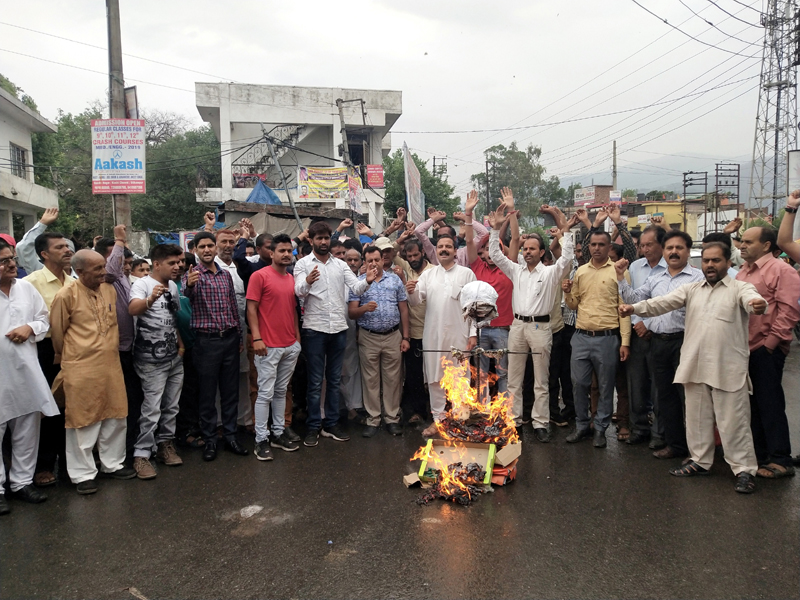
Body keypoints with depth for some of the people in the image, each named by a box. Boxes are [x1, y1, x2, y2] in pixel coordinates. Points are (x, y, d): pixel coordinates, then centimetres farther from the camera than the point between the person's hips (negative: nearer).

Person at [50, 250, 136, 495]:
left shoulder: (110, 290, 6)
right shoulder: (66, 296, -11)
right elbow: (57, 333, -2)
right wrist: (70, 358, 8)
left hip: (111, 366, 6)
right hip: (81, 370, -5)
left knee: (115, 417, 13)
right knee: (83, 421, 6)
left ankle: (112, 463, 30)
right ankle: (84, 474, 19)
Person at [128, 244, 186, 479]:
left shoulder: (173, 286, 11)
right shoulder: (142, 284, -12)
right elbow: (133, 309, -33)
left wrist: (180, 343, 10)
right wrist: (151, 299, -53)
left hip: (174, 357, 7)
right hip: (152, 360, -7)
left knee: (171, 406, 13)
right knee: (152, 409, -5)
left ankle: (165, 444, 27)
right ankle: (142, 455, 5)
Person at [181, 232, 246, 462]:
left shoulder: (226, 274, 11)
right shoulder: (193, 274, -3)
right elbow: (188, 294, -25)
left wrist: (239, 336, 13)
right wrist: (189, 285, -48)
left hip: (230, 338, 4)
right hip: (207, 340, -4)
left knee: (230, 390, 11)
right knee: (207, 392, 5)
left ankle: (230, 435, 21)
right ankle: (209, 439, 15)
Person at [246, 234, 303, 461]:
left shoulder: (292, 279, 12)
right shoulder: (259, 276, -7)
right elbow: (251, 309, -10)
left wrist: (297, 336, 11)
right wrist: (256, 338, -16)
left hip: (291, 345, 6)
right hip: (269, 346, -6)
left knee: (281, 391, 13)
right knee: (266, 393, -1)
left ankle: (278, 433, 22)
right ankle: (261, 439, 8)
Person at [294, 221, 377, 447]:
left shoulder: (340, 264, 9)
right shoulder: (303, 263, -1)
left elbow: (356, 288, -2)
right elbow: (299, 292, -15)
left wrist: (367, 281, -24)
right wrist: (307, 281, -37)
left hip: (339, 328, 4)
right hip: (315, 329, -4)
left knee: (334, 380, 12)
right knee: (315, 381, 4)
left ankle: (331, 424, 23)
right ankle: (313, 427, 14)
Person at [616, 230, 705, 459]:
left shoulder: (698, 277, -5)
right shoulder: (655, 279, 15)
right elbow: (634, 299, 10)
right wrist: (621, 277, 2)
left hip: (683, 340, -6)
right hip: (658, 342, 6)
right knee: (665, 395, 12)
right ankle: (675, 444, 24)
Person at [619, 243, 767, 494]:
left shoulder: (740, 288, 0)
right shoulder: (691, 289, 11)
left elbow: (751, 300, -22)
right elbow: (663, 302, 0)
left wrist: (759, 305, -46)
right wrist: (635, 308, -16)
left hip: (728, 369, -4)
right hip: (694, 367, 5)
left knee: (733, 421, 1)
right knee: (696, 418, 15)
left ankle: (744, 470, 14)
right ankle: (700, 461, 29)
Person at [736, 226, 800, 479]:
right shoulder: (743, 273, 16)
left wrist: (770, 342, -17)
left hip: (765, 350, -8)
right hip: (743, 349, 8)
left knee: (769, 404, -2)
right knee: (751, 405, 14)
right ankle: (758, 455, 25)